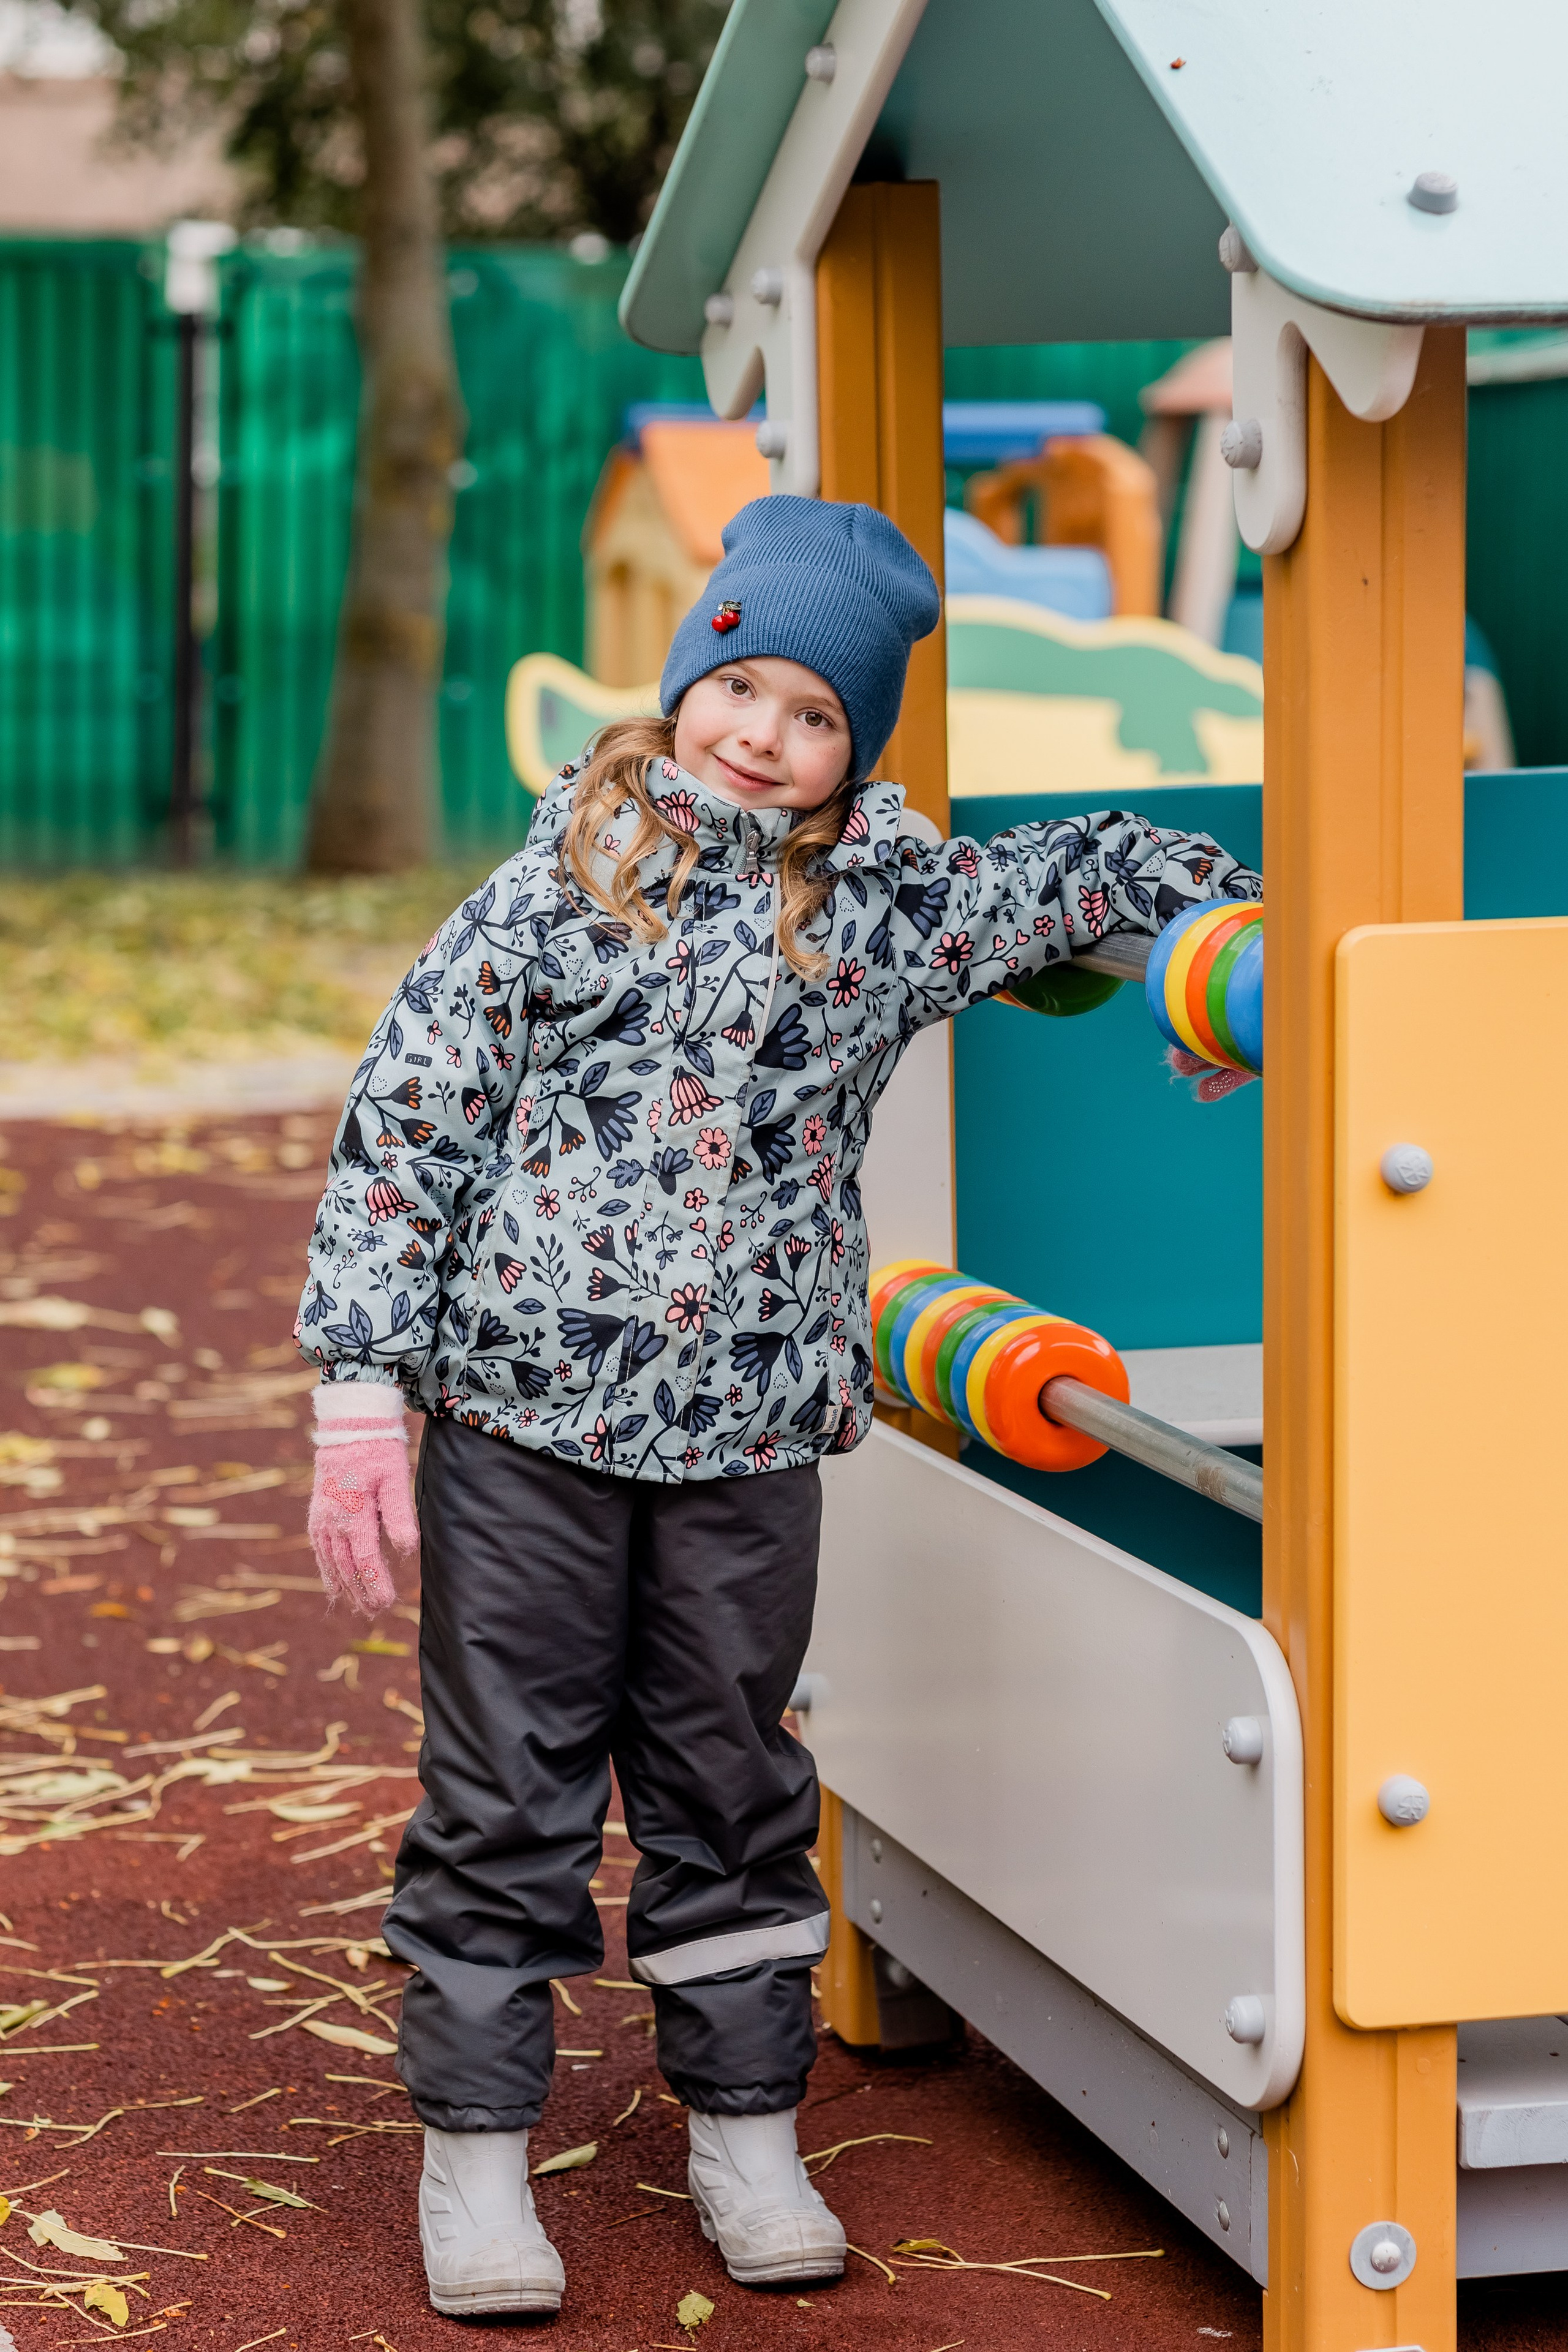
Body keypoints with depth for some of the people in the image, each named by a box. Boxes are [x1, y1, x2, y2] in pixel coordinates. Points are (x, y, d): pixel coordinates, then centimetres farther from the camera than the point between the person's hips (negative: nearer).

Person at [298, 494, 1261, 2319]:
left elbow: (1093, 877, 17)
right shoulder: (561, 884, -4)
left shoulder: (886, 903, 3)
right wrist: (361, 1391, -6)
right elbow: (407, 1121, -3)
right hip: (524, 1418, -2)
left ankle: (745, 2133, 25)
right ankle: (475, 2150, 15)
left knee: (733, 1791, 12)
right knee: (504, 1795, 4)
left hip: (748, 1435, 2)